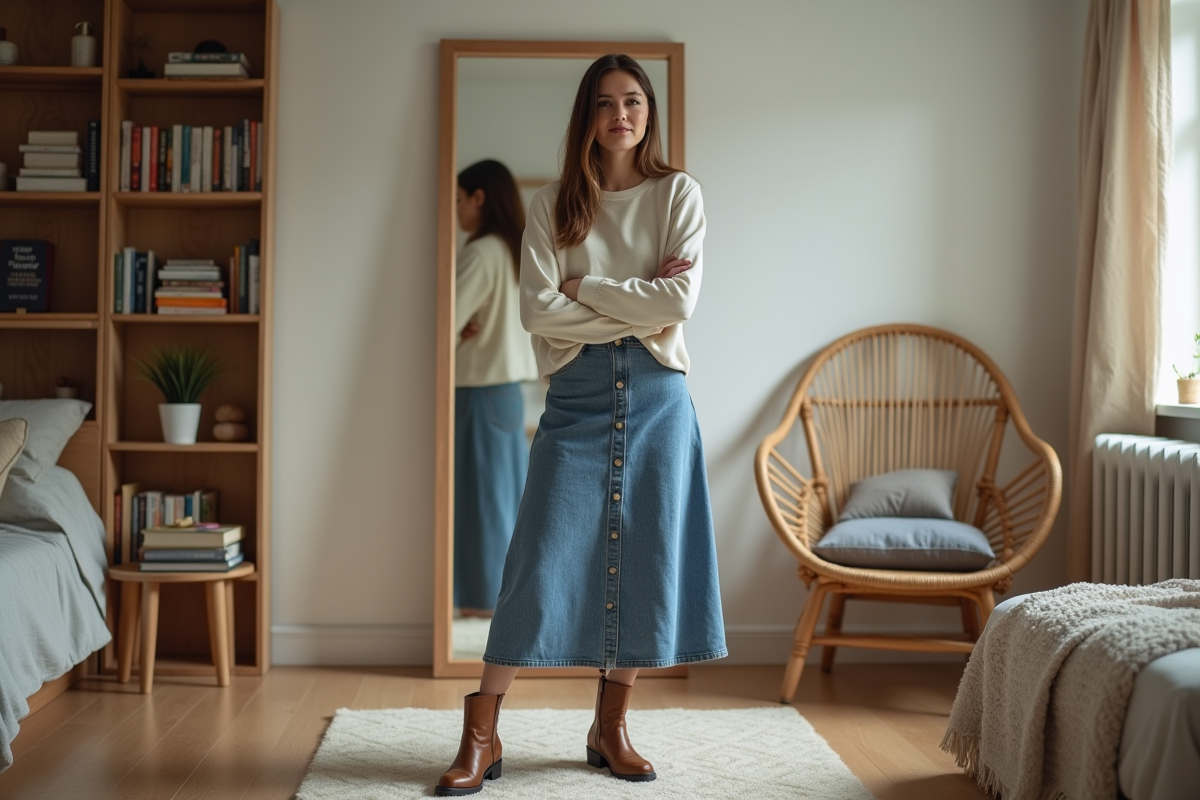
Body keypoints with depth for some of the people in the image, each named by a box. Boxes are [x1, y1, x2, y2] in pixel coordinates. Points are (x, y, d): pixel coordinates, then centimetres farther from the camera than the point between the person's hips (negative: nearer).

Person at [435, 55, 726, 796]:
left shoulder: (678, 194, 4)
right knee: (542, 557, -5)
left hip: (656, 395, 1)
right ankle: (482, 735, 2)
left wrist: (585, 290, -7)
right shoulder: (554, 204, 5)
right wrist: (636, 310, -11)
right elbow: (538, 310, -7)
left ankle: (610, 728, 18)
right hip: (578, 394, -1)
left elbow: (681, 300, -9)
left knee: (645, 558, 3)